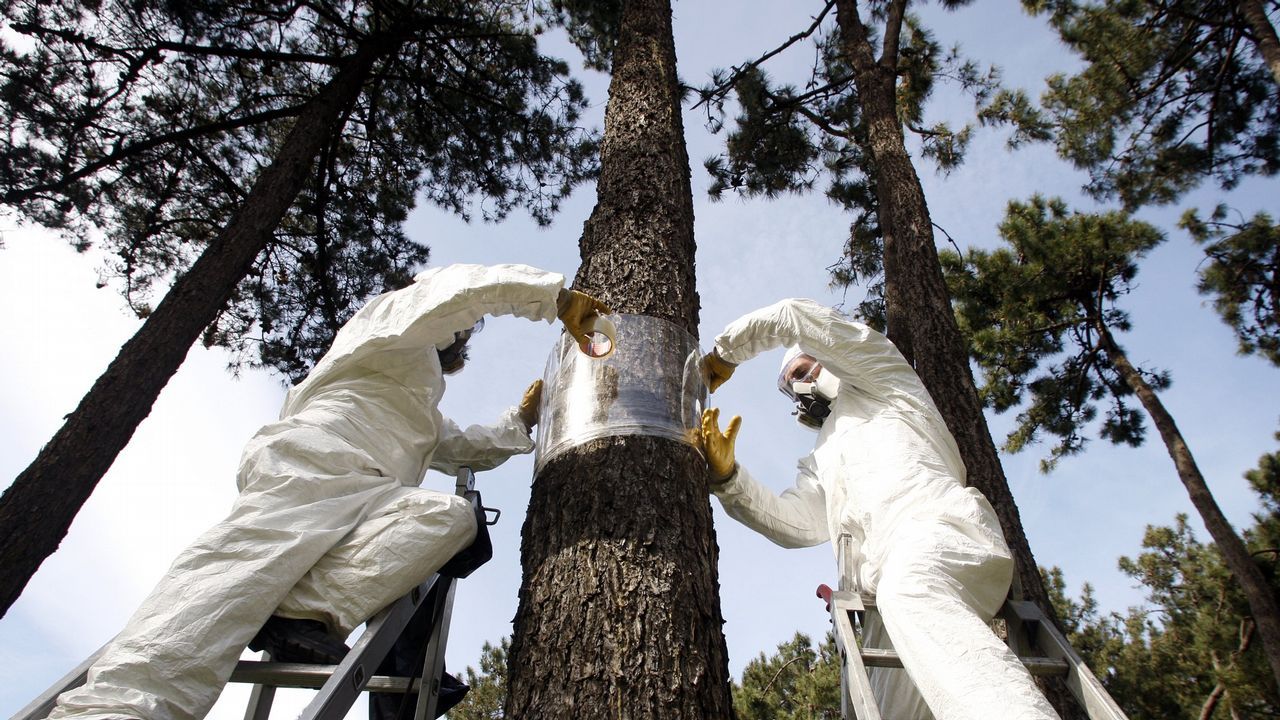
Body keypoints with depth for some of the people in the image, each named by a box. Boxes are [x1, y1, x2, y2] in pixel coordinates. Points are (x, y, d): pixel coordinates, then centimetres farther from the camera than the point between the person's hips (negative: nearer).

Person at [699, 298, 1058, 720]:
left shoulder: (878, 381, 26)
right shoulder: (821, 461, 40)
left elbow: (794, 315, 19)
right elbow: (797, 525, 21)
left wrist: (724, 354, 29)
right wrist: (727, 476, 10)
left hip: (933, 529, -6)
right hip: (895, 593, 6)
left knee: (909, 596, -38)